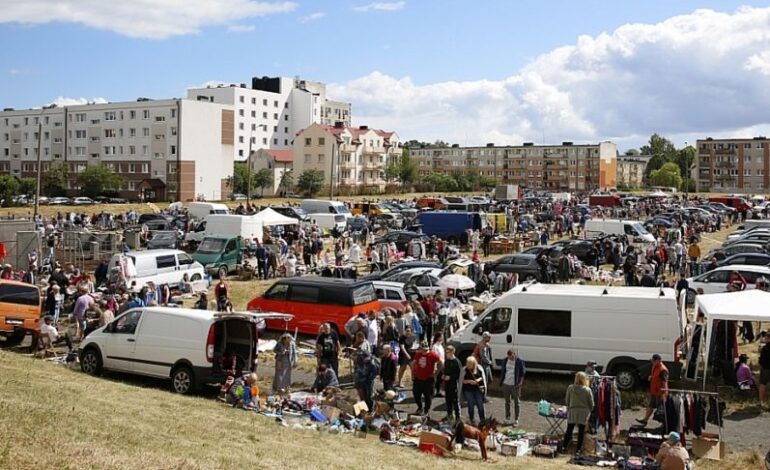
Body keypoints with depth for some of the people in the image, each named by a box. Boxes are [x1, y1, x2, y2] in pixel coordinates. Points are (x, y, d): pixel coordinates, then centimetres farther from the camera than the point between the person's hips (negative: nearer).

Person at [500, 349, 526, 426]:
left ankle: (516, 419, 14)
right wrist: (501, 381, 8)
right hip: (506, 384, 4)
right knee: (507, 401, 14)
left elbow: (522, 373, -2)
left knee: (516, 402, 6)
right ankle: (507, 418, 26)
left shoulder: (519, 361, -9)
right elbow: (502, 371, 11)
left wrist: (520, 381, -11)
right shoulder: (505, 360, 1)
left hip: (515, 385, -4)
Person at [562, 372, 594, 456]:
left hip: (572, 411, 1)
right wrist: (589, 411, 15)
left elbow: (567, 401, 3)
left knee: (569, 430, 11)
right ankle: (578, 449, 10)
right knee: (581, 431, 7)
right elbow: (591, 404, -2)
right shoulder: (587, 390, -9)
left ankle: (564, 446, 11)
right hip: (583, 412, -1)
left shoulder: (570, 388, -6)